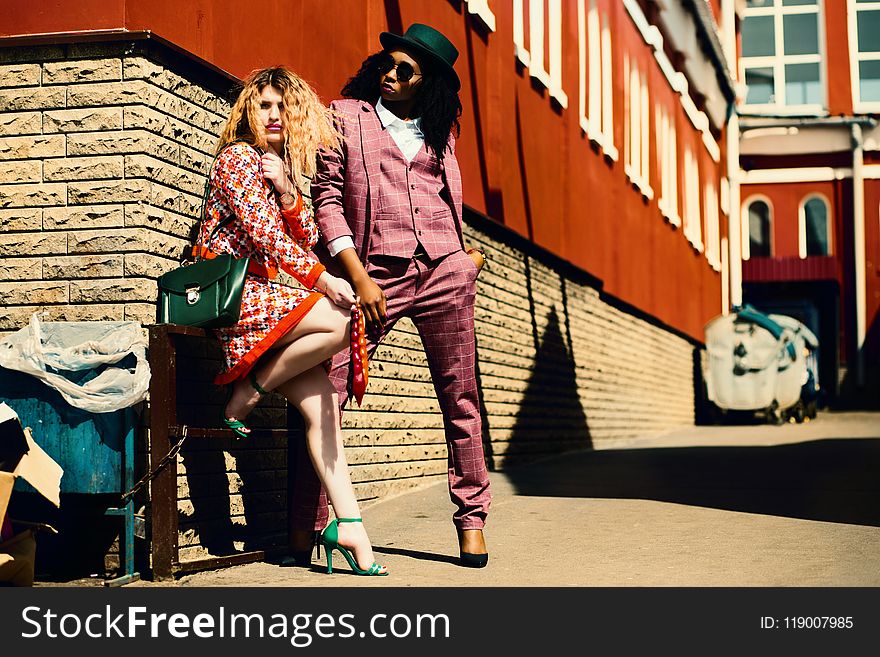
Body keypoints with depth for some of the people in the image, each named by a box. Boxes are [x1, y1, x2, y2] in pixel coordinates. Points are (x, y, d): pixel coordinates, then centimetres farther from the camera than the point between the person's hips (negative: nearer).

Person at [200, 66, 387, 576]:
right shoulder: (238, 157, -3)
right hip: (229, 293, -7)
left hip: (263, 295, 7)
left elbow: (307, 240, 11)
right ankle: (245, 396, -11)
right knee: (342, 320, -27)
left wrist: (286, 190, -4)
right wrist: (320, 278, -20)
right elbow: (263, 232, -15)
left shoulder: (283, 169, 21)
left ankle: (348, 524, -13)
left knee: (321, 399, -9)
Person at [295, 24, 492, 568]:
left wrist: (468, 250, 11)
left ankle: (471, 517, 15)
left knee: (460, 398, 4)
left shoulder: (439, 130, 18)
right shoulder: (345, 116, 7)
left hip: (445, 271, 3)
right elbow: (327, 197, 0)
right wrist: (359, 277, -9)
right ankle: (308, 521, -3)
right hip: (376, 273, -3)